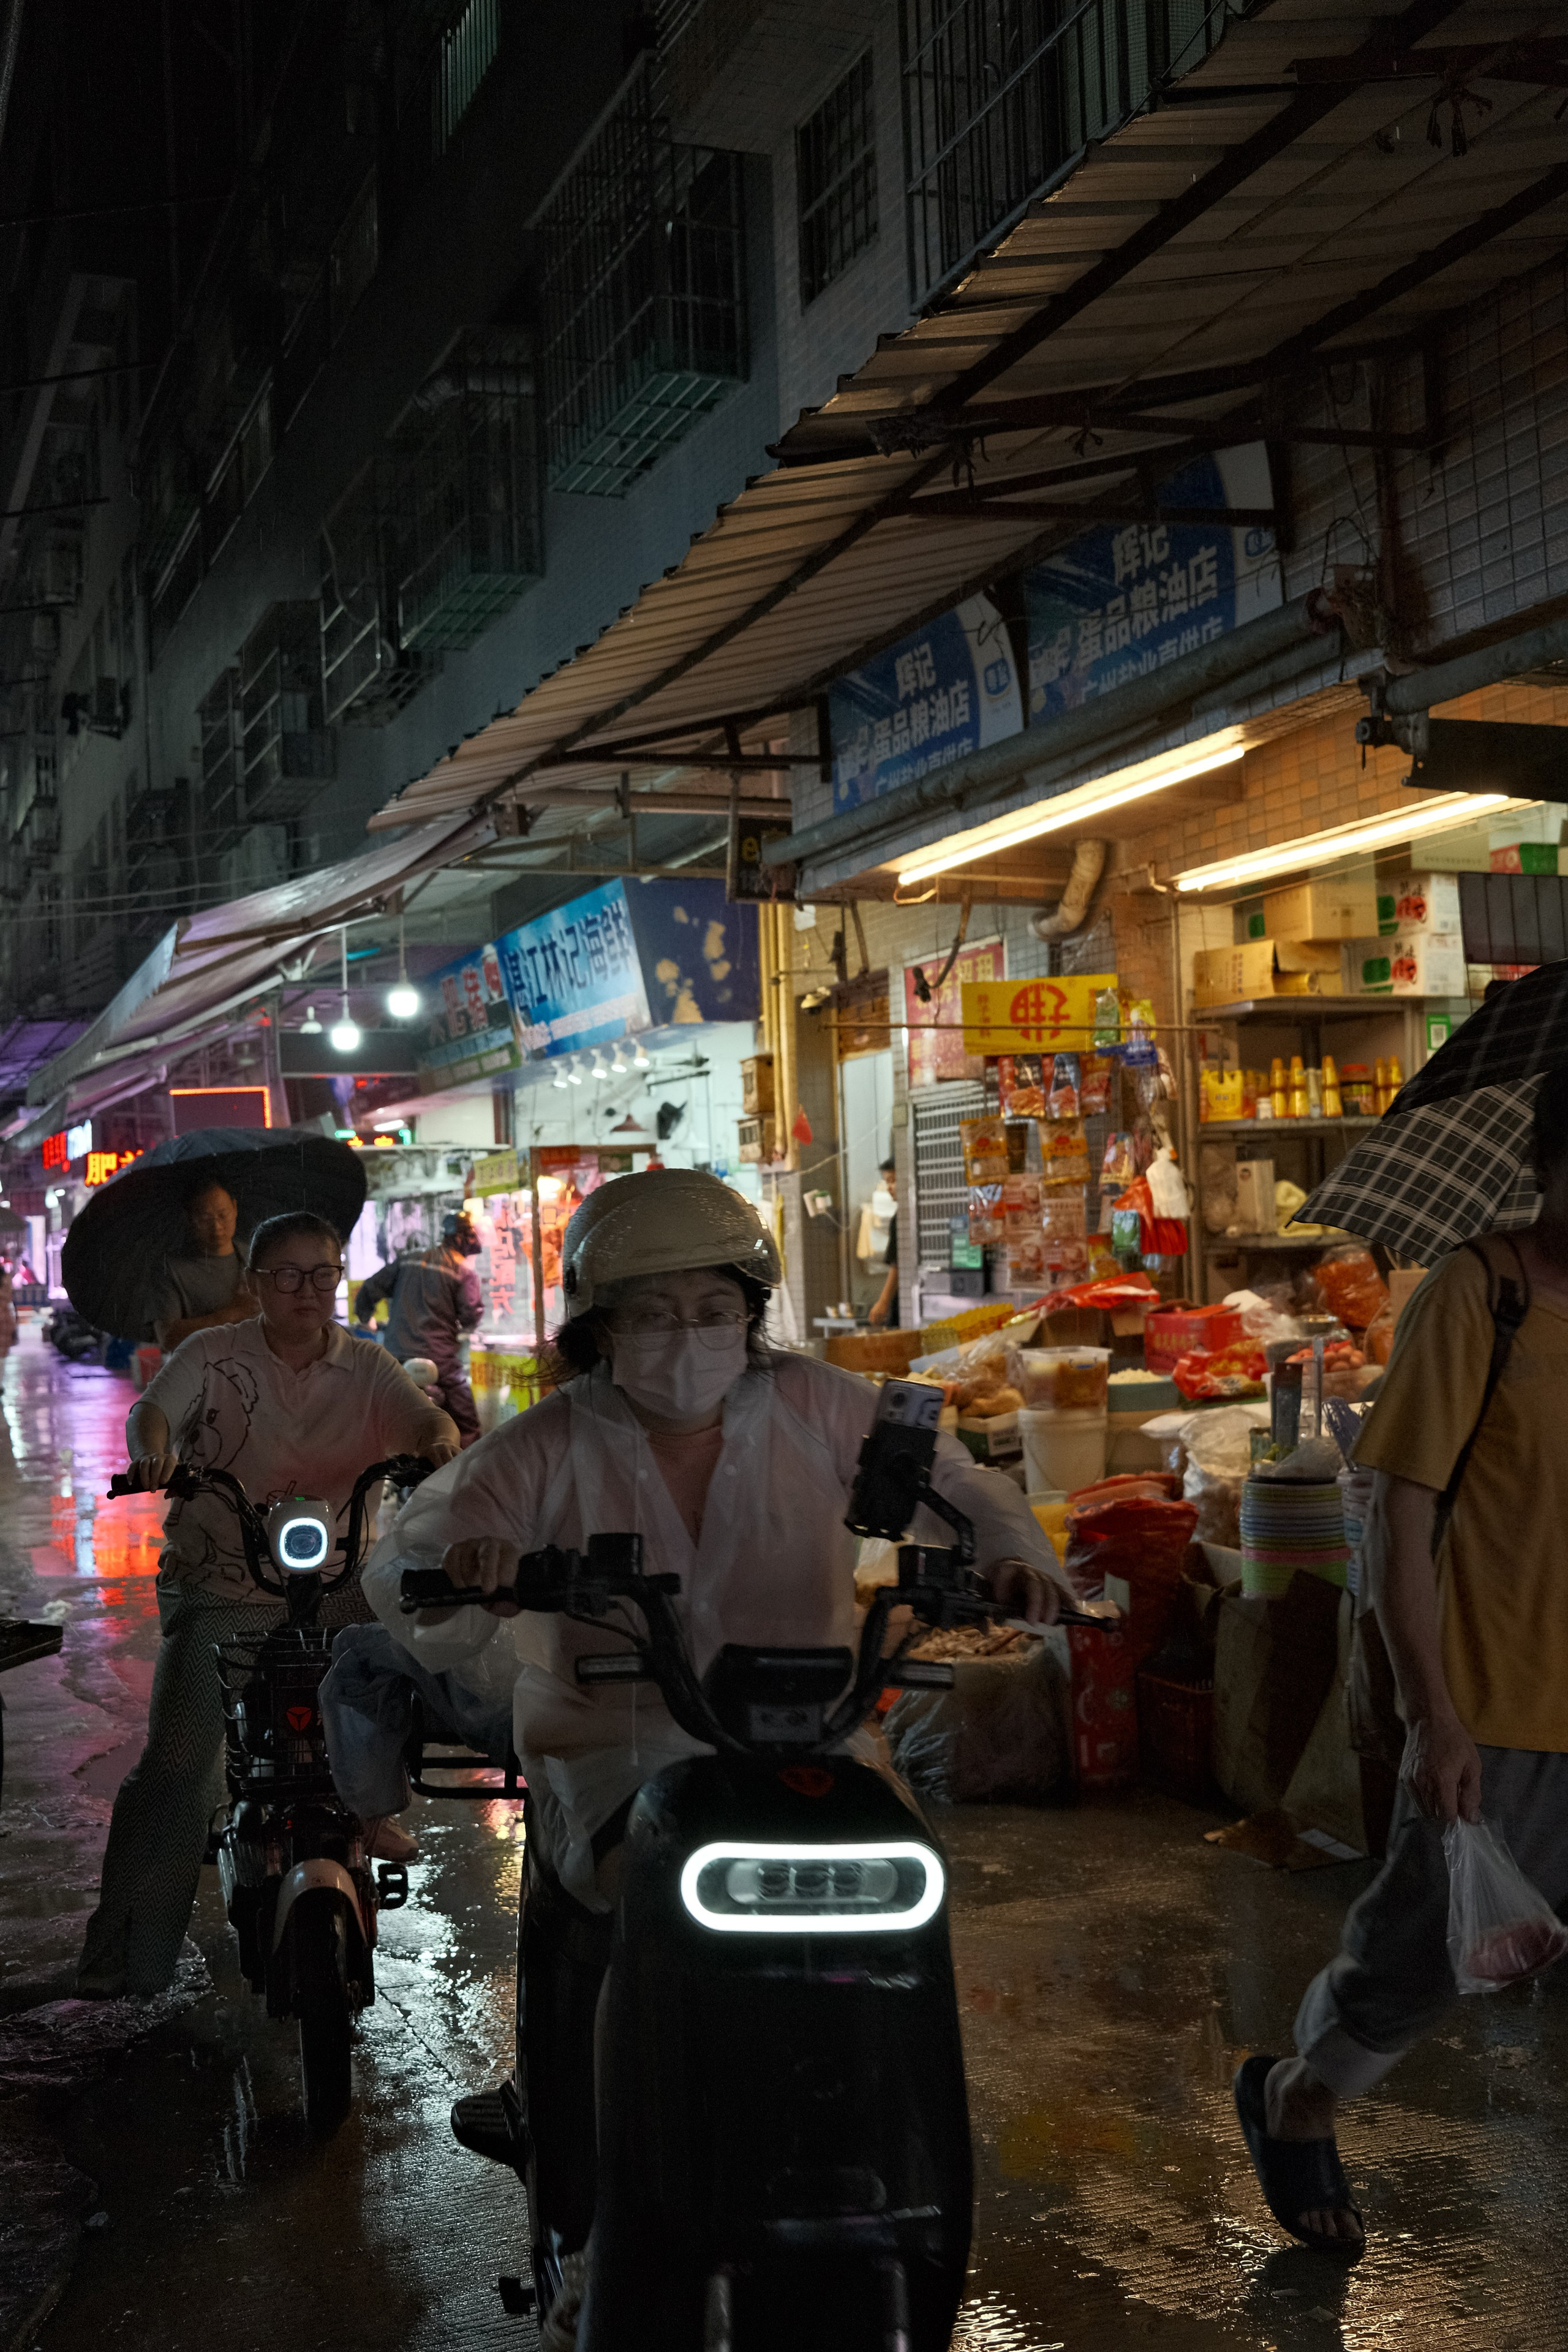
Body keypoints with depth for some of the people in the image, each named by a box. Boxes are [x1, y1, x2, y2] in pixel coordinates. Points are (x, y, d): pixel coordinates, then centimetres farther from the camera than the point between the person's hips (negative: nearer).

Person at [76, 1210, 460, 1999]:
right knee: (175, 1761, -12)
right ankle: (123, 1963, -7)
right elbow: (153, 1408, -14)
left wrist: (438, 1447, -32)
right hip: (216, 1592, -2)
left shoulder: (367, 1366, 6)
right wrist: (152, 1453, -39)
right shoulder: (213, 1355, 1)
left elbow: (427, 1420, -7)